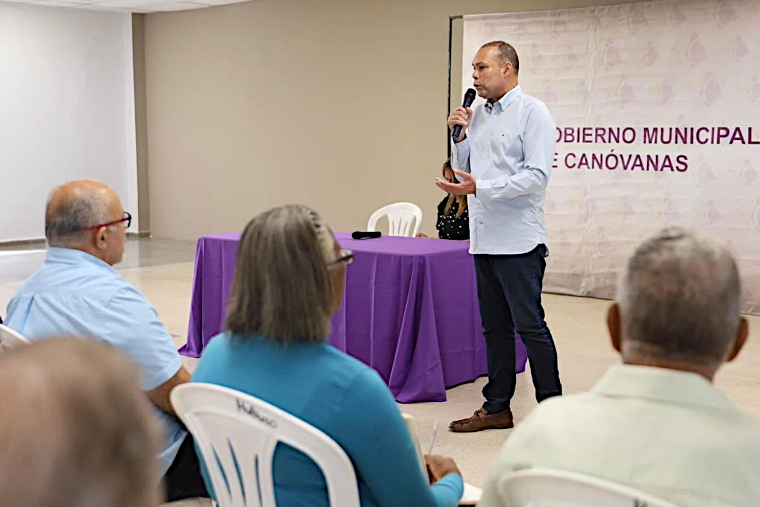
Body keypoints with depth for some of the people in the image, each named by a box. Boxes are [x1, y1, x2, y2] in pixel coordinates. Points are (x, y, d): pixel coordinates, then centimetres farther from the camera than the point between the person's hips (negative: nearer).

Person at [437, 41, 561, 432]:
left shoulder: (532, 113, -7)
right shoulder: (478, 114, 15)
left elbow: (537, 175, -16)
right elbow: (463, 169, 22)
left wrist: (479, 188, -23)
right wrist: (459, 136, 5)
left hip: (518, 240, -7)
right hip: (483, 238, 8)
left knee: (530, 326, -5)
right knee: (494, 327, 13)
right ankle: (497, 408, 21)